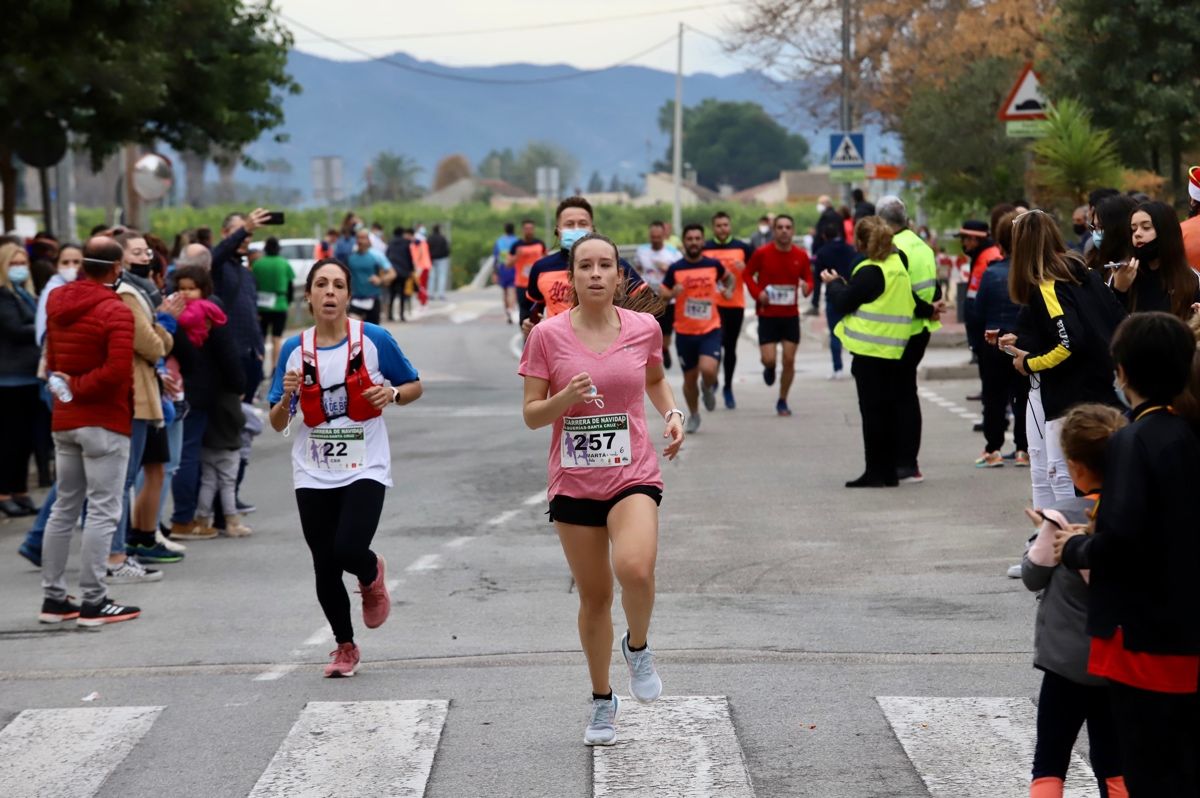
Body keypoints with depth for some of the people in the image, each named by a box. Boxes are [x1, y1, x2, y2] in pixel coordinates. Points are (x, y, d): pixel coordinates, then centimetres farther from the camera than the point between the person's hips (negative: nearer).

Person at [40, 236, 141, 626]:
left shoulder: (57, 303, 8)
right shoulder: (116, 311, -16)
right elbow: (117, 372, -24)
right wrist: (77, 387, -13)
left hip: (64, 420, 8)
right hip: (105, 422, -8)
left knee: (64, 507, 15)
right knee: (102, 512, -3)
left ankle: (53, 597, 18)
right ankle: (94, 601, -4)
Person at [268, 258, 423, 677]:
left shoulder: (374, 339, -5)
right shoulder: (294, 349, 1)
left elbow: (415, 386, 8)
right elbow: (277, 424, 7)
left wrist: (391, 394, -13)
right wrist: (286, 398, -14)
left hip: (364, 470, -2)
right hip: (314, 475, 3)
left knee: (348, 550, -21)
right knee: (325, 568, 5)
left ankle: (372, 575, 18)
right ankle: (345, 646, 28)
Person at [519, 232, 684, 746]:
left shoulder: (644, 328, 0)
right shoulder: (548, 336, -5)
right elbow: (532, 416, -3)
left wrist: (672, 414, 4)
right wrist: (566, 398, -22)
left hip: (633, 476, -1)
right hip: (573, 482, 1)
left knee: (635, 569, -27)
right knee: (594, 595, 9)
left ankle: (638, 646, 5)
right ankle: (603, 701, 29)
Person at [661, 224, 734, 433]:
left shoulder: (713, 264, 1)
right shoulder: (675, 269, -4)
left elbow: (728, 277, 22)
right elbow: (661, 294, 1)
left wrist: (728, 290, 2)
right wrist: (672, 293, -20)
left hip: (710, 329, 0)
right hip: (685, 332, 1)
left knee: (708, 369, -23)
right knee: (690, 378, 10)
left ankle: (708, 388, 14)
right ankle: (693, 415, 34)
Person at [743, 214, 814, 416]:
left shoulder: (801, 255, -2)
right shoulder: (762, 253, -8)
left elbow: (808, 279, 9)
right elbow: (748, 274, 4)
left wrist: (806, 287, -15)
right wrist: (757, 293, -12)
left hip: (791, 315, 2)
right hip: (767, 315, -2)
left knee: (789, 360, 0)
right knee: (769, 359, -9)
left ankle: (782, 402, 17)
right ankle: (769, 369, 31)